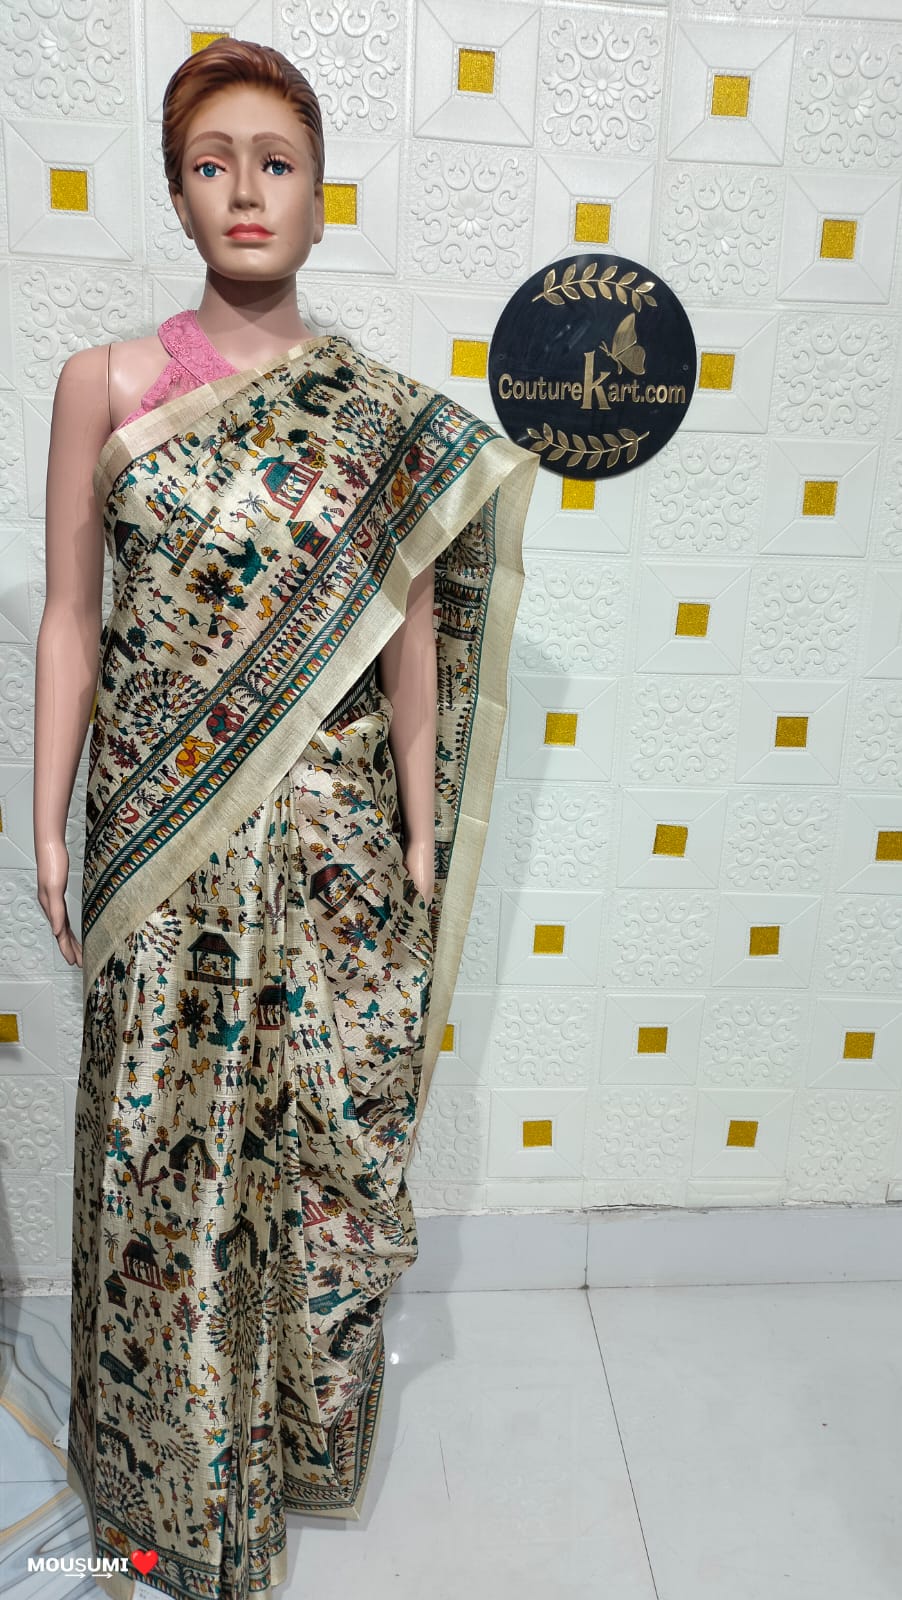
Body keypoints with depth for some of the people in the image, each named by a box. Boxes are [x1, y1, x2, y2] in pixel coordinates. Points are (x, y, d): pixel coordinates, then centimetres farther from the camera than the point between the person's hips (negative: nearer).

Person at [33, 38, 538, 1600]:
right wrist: (50, 825, 0)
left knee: (326, 1133, 9)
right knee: (162, 1144, 10)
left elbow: (412, 631, 3)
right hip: (160, 836, 0)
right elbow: (70, 618, 3)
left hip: (331, 832, 1)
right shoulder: (103, 383, 2)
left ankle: (300, 1426, 38)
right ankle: (170, 1472, 36)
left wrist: (422, 834, 1)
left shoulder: (388, 411, 3)